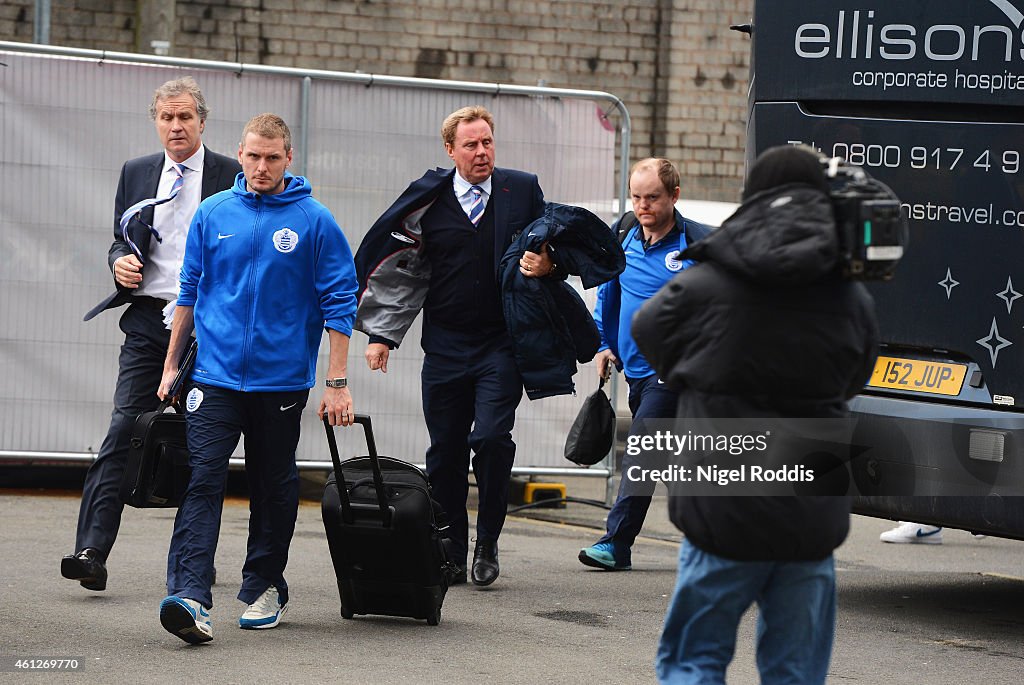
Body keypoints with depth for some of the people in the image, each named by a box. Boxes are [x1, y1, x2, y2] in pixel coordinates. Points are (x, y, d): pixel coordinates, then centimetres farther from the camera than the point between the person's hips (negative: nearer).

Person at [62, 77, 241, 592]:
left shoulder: (231, 177, 2)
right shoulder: (136, 174, 13)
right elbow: (121, 240, 18)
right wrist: (121, 262, -5)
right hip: (149, 320, 2)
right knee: (124, 429, -9)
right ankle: (92, 550, -16)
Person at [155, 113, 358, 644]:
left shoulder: (314, 222, -4)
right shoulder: (213, 214, 4)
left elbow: (339, 303, -2)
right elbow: (190, 292, 14)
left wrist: (337, 383, -6)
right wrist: (171, 363, 14)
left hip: (281, 378, -1)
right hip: (216, 375, 1)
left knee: (274, 486, 10)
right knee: (203, 480, -12)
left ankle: (264, 588, 25)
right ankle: (189, 598, -21)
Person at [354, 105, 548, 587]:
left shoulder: (522, 191, 4)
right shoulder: (427, 200, 5)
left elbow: (553, 249, 14)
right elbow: (395, 271, 11)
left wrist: (547, 265, -10)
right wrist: (381, 334, 6)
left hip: (502, 344, -2)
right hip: (445, 345, 2)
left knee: (491, 437, -16)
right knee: (445, 452, 4)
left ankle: (487, 545, 1)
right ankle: (449, 555, 15)